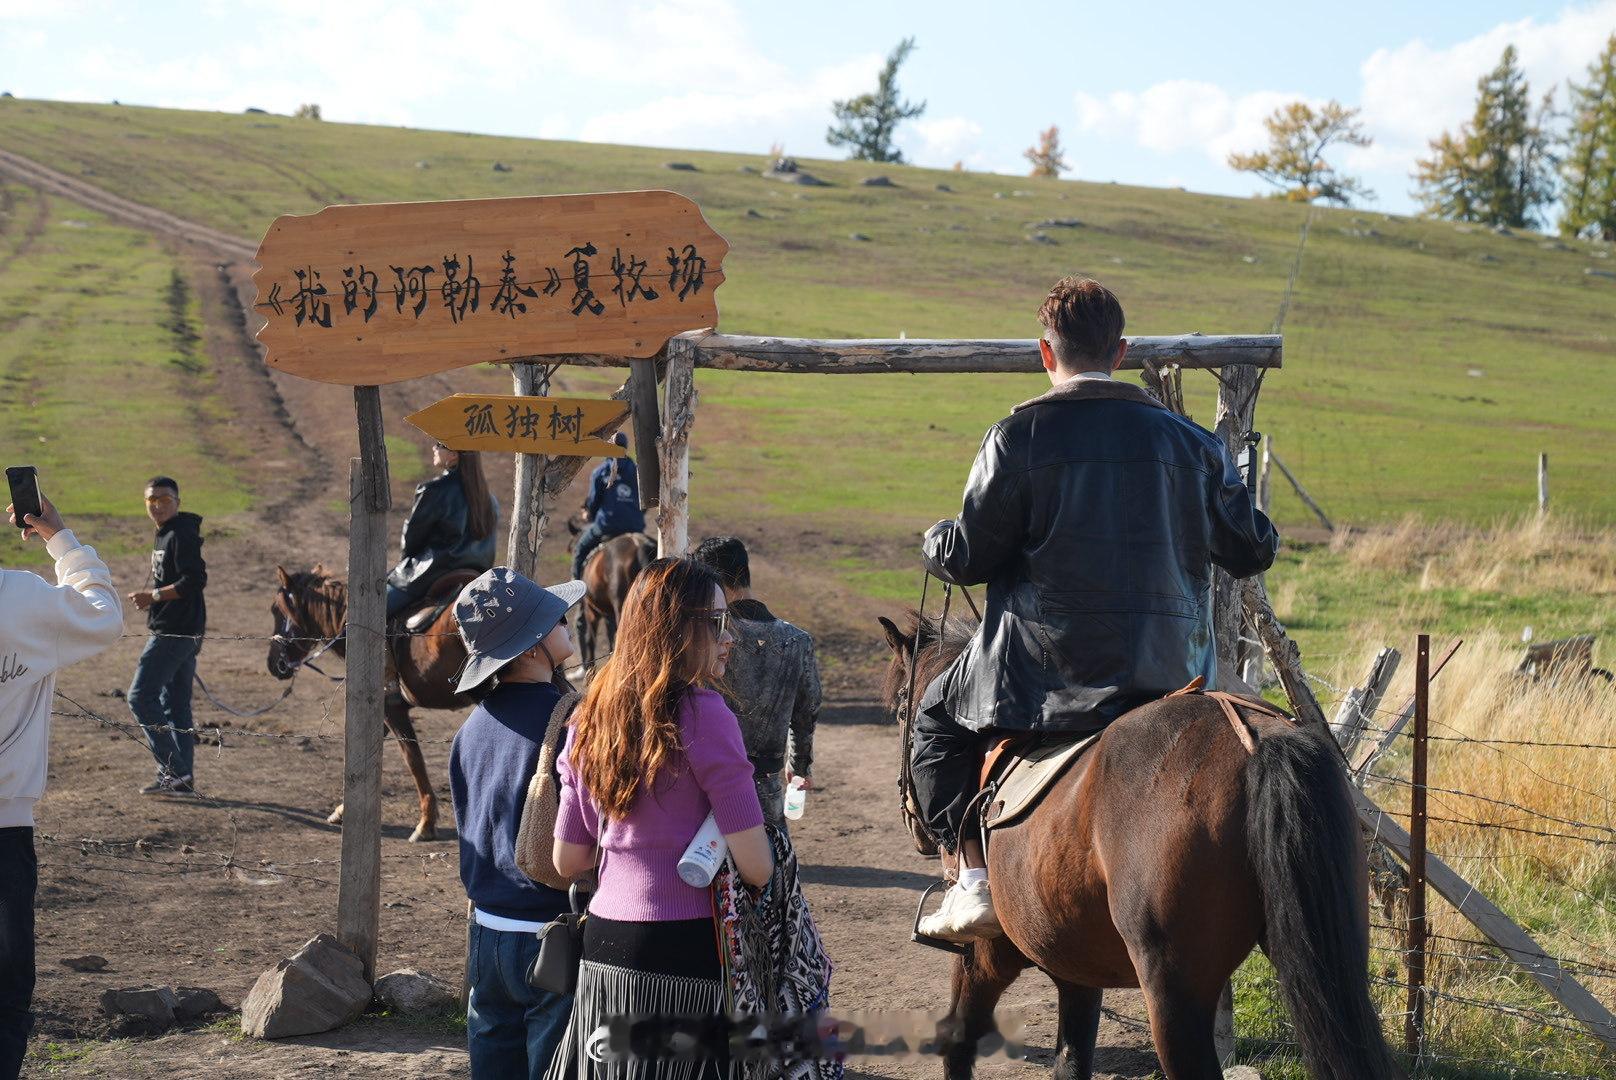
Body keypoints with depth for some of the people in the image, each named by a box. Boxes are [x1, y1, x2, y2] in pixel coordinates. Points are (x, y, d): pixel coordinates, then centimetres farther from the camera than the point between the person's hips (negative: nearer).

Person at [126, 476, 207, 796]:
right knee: (176, 703, 13)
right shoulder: (166, 535, 17)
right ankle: (182, 776, 16)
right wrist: (152, 598, 15)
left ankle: (174, 771, -11)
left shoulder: (182, 535, -14)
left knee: (141, 697, -9)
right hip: (185, 632, 11)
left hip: (174, 633, -11)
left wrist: (154, 595, -19)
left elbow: (194, 580, -23)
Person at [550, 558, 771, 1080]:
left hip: (601, 944, 6)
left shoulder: (590, 718, 8)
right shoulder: (703, 715, -12)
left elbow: (567, 861, 13)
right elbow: (755, 867, -13)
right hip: (681, 951, -6)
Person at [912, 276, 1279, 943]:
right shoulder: (1189, 443, 6)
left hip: (1045, 666, -4)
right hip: (1173, 673, 4)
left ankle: (974, 879, 4)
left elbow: (970, 557, -4)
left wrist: (937, 543, 19)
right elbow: (1251, 551, 12)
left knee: (937, 721, 18)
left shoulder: (1018, 437, -6)